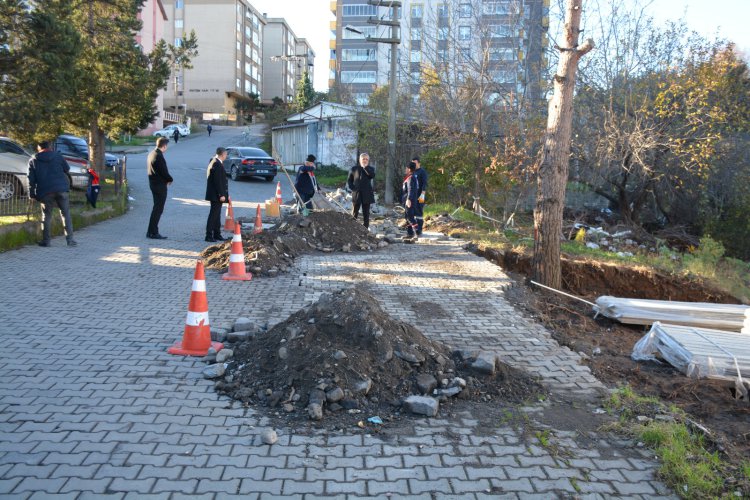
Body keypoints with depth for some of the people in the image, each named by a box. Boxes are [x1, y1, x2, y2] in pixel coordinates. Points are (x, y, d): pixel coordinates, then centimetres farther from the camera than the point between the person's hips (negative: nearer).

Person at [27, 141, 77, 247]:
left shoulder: (33, 161, 9)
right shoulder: (57, 156, 8)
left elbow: (31, 179, 5)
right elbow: (67, 169, 13)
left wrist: (32, 193, 8)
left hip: (45, 191, 0)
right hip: (62, 189, 0)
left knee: (46, 215, 10)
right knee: (66, 213, 4)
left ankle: (46, 240, 7)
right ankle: (70, 239, -2)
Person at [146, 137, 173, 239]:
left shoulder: (151, 154, 11)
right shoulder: (159, 156, -20)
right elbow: (164, 172, -21)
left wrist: (167, 179, 8)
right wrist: (170, 180, 0)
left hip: (153, 183, 10)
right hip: (160, 185, -10)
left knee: (157, 208, 17)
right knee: (158, 209, -3)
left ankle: (151, 231, 21)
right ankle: (153, 232, 0)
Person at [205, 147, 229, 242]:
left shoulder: (214, 162, 14)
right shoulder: (218, 164, -18)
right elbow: (218, 181, -22)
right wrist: (221, 195, -21)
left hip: (216, 194, 10)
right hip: (216, 195, -10)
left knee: (217, 214, 15)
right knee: (214, 214, -6)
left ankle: (217, 234, 23)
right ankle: (209, 235, -3)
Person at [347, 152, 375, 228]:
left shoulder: (370, 169, 7)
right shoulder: (354, 168, 7)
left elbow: (372, 175, -15)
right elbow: (349, 181, 11)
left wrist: (365, 167, -13)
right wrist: (353, 188, -4)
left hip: (367, 194, 0)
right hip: (356, 194, 0)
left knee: (366, 214, 3)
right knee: (354, 214, 2)